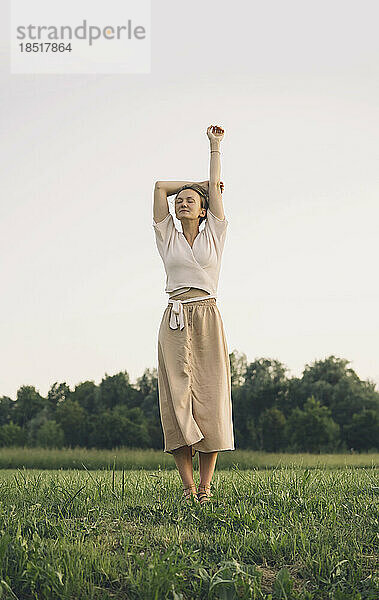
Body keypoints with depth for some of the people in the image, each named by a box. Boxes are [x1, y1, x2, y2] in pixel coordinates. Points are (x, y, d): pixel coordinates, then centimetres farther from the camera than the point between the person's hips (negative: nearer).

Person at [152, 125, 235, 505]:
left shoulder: (213, 235, 11)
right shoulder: (168, 238, 13)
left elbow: (215, 188, 11)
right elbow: (160, 186, 13)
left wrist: (215, 147, 17)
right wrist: (200, 183, 21)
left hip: (207, 320, -1)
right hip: (175, 322, 1)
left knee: (210, 399, -7)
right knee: (178, 400, -7)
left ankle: (205, 487, -5)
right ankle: (187, 487, -4)